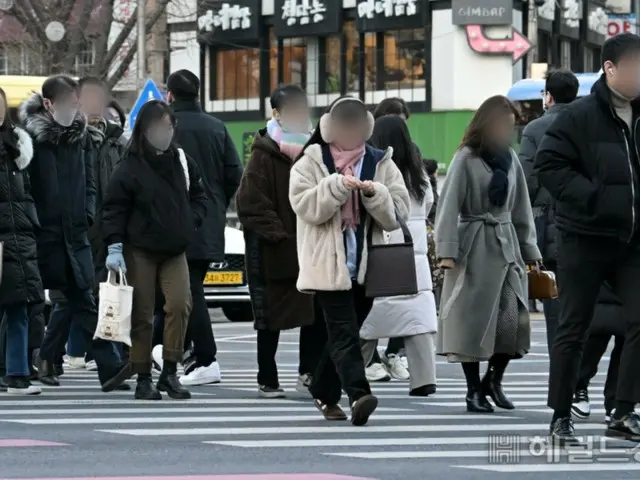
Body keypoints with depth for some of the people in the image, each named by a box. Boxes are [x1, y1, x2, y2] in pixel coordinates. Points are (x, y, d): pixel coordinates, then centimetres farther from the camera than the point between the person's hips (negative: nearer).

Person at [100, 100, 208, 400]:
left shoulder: (182, 161, 6)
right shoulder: (130, 167, -7)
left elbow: (198, 196, 19)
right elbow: (114, 209, -7)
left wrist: (192, 221, 1)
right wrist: (114, 247, -14)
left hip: (175, 251, 3)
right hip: (139, 251, -3)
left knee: (180, 304, -11)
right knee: (142, 315, 0)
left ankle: (170, 372, -1)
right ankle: (143, 378, 9)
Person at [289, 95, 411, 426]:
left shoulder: (381, 164, 9)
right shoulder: (310, 163, 1)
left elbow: (398, 212, 2)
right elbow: (304, 206, -12)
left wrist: (374, 194, -16)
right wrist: (337, 186, -21)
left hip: (366, 266, 4)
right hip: (329, 265, -4)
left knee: (342, 332, 12)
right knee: (344, 331, -14)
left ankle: (324, 394, 26)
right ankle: (358, 395, -25)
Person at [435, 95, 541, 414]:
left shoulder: (510, 159, 11)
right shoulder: (466, 158, -6)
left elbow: (521, 208, 15)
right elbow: (449, 206, -9)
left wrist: (530, 250, 13)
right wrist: (447, 250, -17)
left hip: (507, 244, 5)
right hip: (475, 246, -5)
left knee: (513, 318, 0)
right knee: (473, 318, -1)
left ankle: (493, 379, 19)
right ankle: (474, 390, 8)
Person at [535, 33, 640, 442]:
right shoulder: (581, 116, -10)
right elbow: (549, 164, -13)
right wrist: (593, 197, -20)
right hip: (585, 240, -4)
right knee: (573, 328, 4)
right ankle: (561, 416, 13)